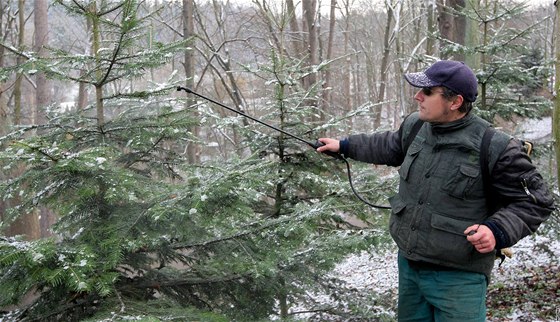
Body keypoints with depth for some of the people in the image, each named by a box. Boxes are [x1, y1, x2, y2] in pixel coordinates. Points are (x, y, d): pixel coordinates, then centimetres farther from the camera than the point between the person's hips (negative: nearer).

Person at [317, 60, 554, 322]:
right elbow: (391, 147, 24)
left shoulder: (495, 148, -19)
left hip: (457, 279, -6)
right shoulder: (415, 125, 1)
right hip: (408, 265, 7)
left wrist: (498, 231, -25)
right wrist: (345, 146, 31)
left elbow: (536, 201, -10)